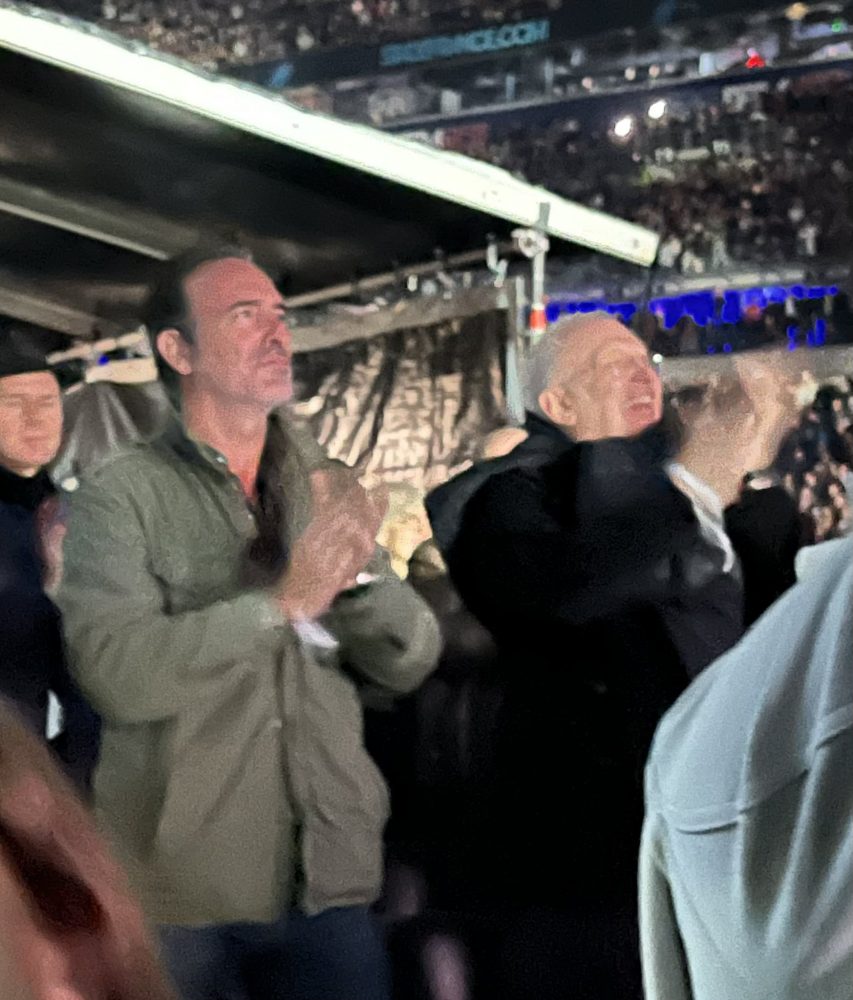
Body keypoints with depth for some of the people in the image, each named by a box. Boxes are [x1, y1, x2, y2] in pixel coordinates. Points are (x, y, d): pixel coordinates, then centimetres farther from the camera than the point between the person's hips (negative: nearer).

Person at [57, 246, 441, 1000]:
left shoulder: (328, 490, 9)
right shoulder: (120, 498, -5)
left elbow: (411, 661, 3)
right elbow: (118, 672, -19)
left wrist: (360, 572, -16)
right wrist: (280, 602, -23)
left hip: (330, 886, 4)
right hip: (182, 903, -4)